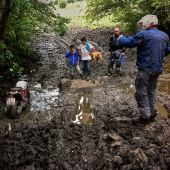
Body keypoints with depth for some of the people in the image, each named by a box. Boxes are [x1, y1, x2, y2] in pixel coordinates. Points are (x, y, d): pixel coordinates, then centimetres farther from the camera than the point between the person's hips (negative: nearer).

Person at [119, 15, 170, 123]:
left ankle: (145, 116, 8)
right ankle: (152, 114, 27)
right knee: (152, 92, 20)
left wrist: (121, 38, 6)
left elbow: (127, 42, -14)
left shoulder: (144, 35, -15)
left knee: (142, 93, 5)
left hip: (145, 69, -7)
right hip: (158, 69, 7)